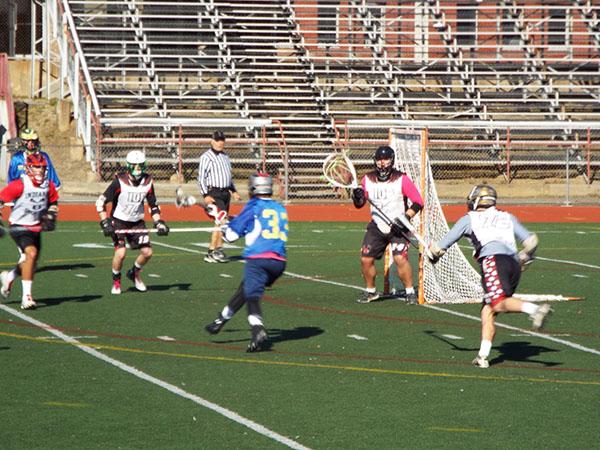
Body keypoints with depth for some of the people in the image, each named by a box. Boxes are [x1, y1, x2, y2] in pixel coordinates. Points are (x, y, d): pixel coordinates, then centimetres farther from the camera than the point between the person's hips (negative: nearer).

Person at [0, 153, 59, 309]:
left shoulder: (49, 186, 0)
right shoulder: (20, 185, -18)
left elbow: (53, 203, 19)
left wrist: (50, 218, 4)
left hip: (36, 228, 7)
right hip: (20, 227, -7)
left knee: (31, 263, 12)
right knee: (31, 254, -26)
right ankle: (26, 297, -22)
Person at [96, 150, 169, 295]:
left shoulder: (148, 182, -5)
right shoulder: (120, 182, -18)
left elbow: (153, 205, 9)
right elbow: (101, 202, -13)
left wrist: (159, 222, -3)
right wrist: (105, 223, -19)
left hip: (137, 222, 4)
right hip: (119, 222, -4)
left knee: (147, 252, -6)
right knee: (120, 252, -21)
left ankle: (135, 273, 25)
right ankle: (116, 281, 6)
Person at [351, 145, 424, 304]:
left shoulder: (402, 179, -10)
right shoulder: (368, 180, 2)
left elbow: (418, 202, -10)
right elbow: (359, 204, 9)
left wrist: (405, 218, -21)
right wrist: (357, 197, -14)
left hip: (398, 227, -4)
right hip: (377, 227, 4)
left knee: (400, 258, -20)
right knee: (365, 259, -2)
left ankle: (410, 292, -5)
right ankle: (370, 291, 19)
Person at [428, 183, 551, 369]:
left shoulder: (469, 219, 22)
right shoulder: (508, 217, 30)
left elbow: (443, 245, 28)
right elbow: (530, 241, 22)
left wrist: (433, 254, 49)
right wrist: (524, 259, 42)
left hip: (493, 259, -5)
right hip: (514, 265, 5)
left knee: (499, 303, -22)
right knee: (487, 310, 8)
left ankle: (535, 309, -47)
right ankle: (483, 355, -4)